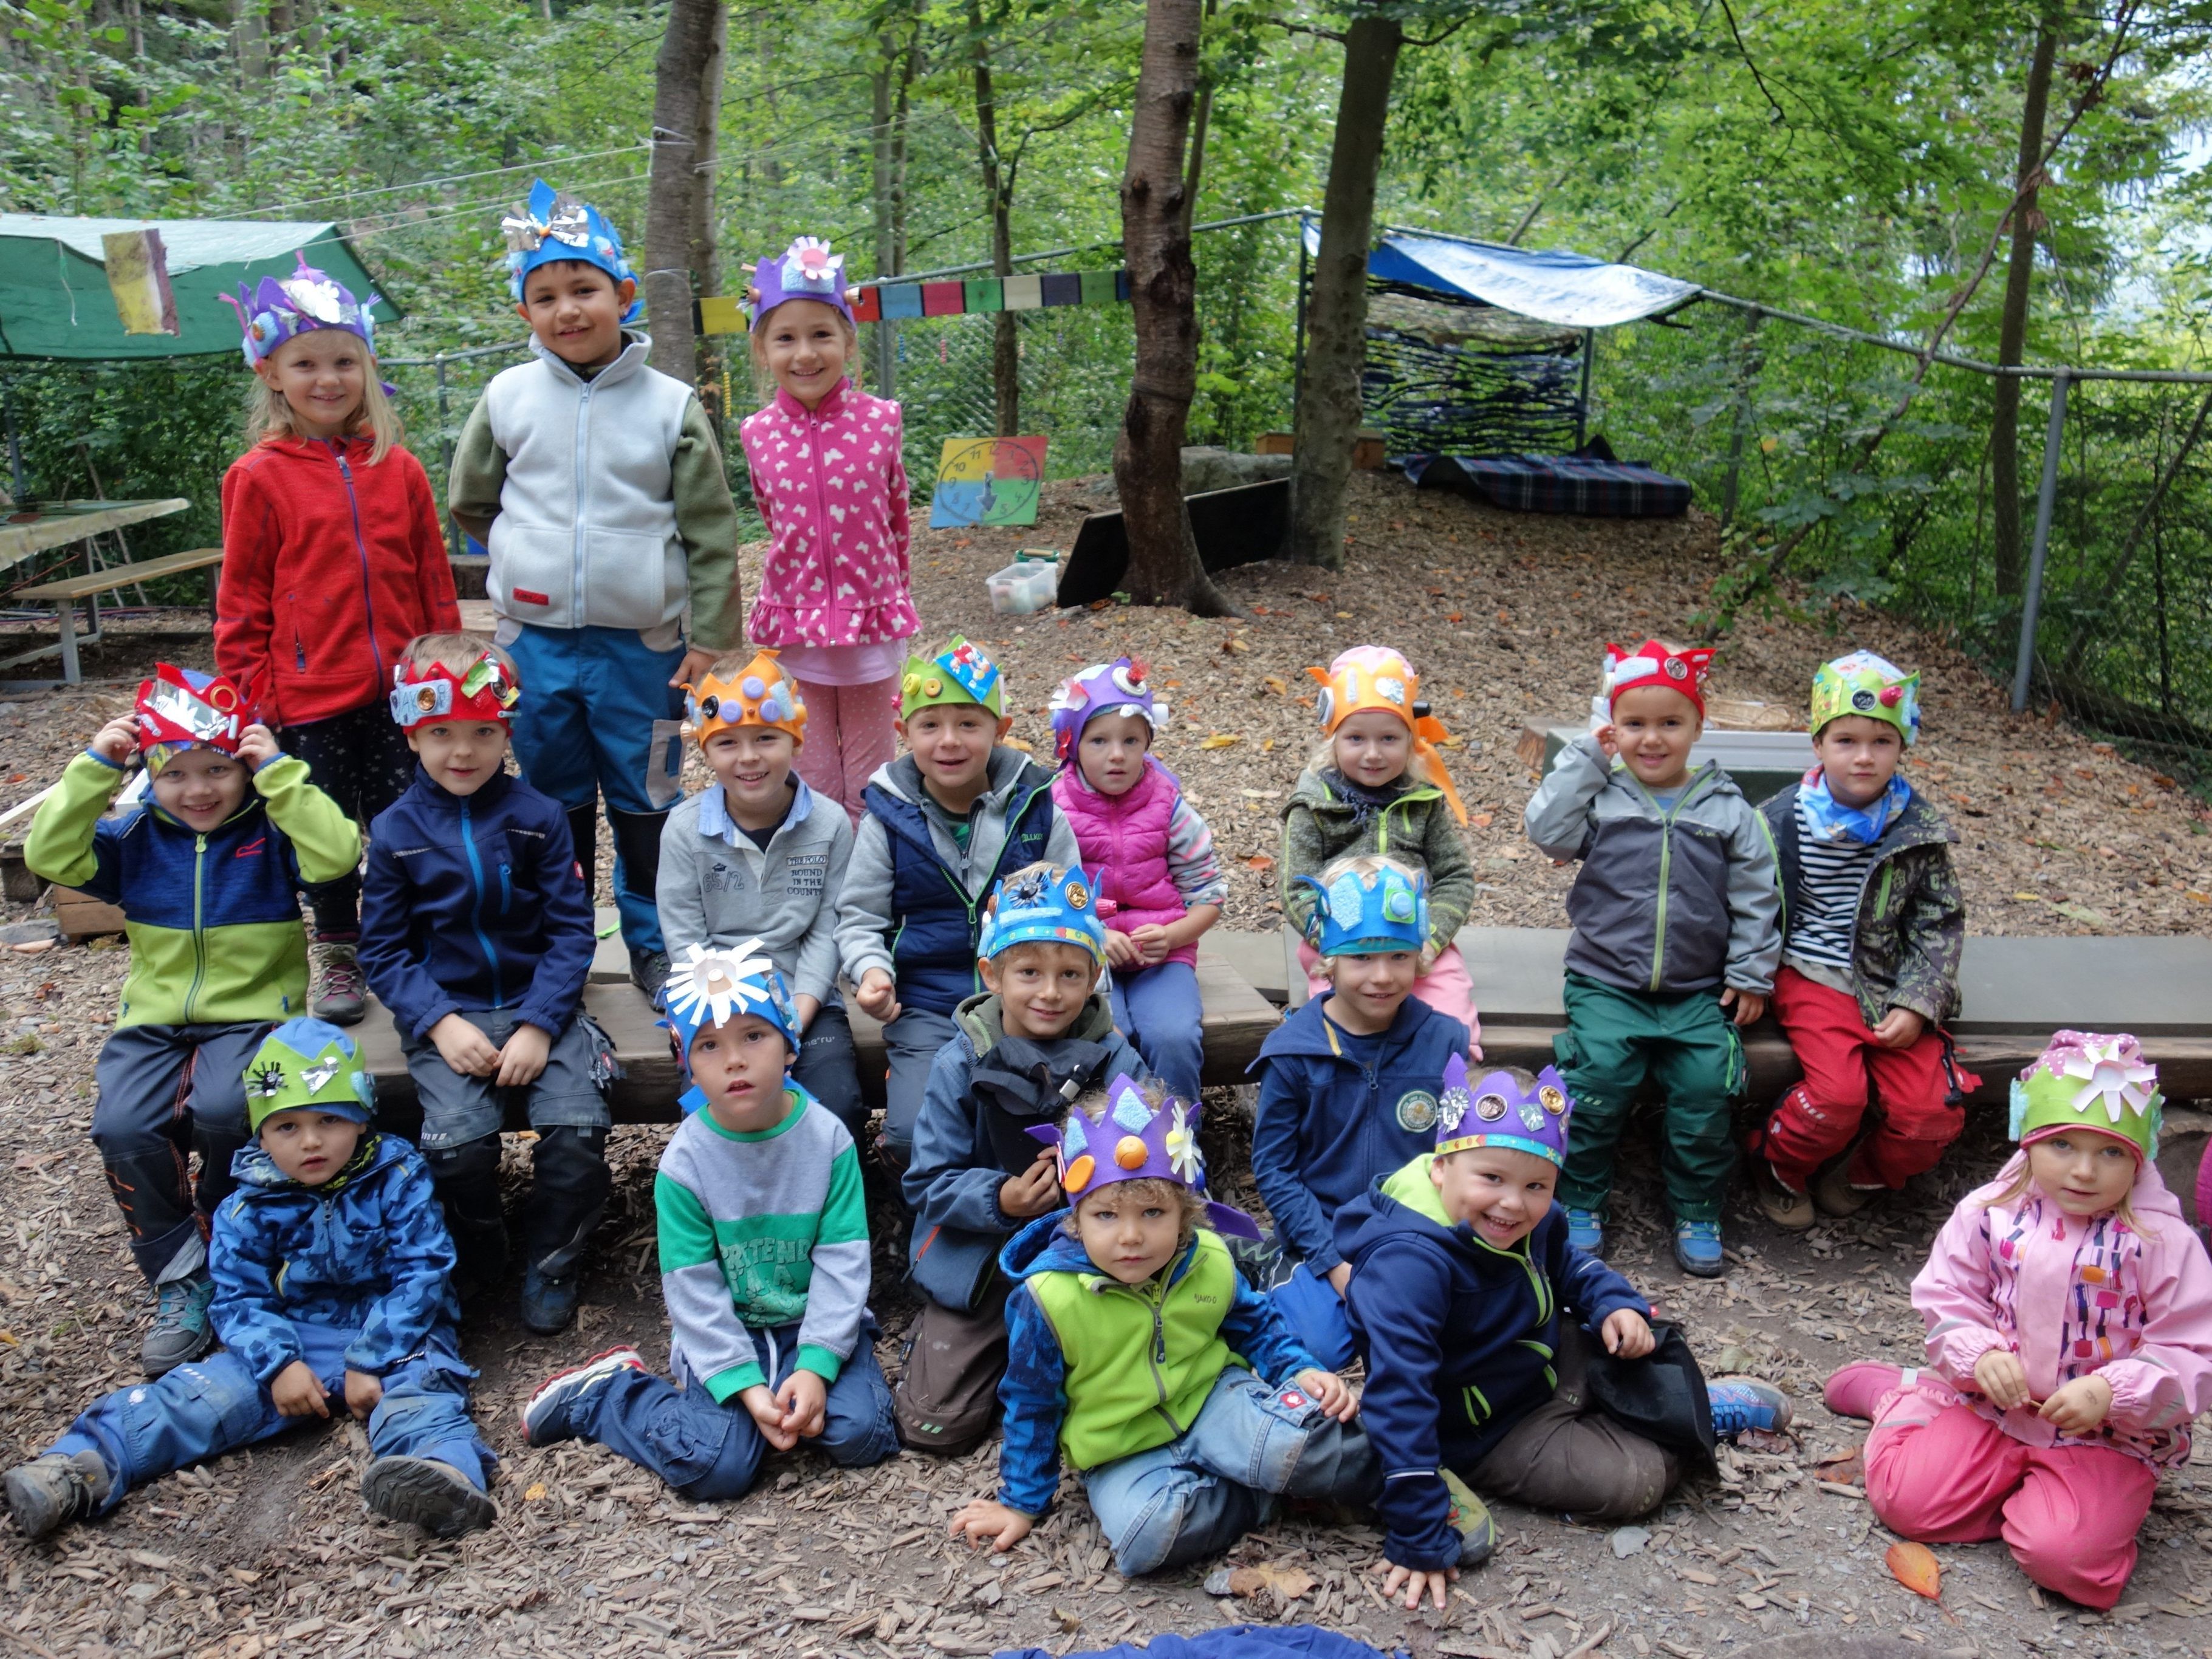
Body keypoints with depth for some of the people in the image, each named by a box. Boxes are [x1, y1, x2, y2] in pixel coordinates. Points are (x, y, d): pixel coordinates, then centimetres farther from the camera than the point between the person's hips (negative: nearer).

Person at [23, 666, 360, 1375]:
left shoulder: (272, 829, -2)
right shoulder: (134, 837, 9)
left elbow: (337, 855, -22)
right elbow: (51, 857, -4)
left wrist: (279, 772, -21)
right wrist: (94, 768, -9)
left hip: (253, 1012, -3)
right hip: (154, 1018, 3)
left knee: (223, 1110, -32)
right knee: (122, 1127, -24)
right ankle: (180, 1278, -5)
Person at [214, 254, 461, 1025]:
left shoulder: (398, 469, 2)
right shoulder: (258, 477, -4)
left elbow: (435, 581, 7)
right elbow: (241, 600, 0)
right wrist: (249, 695, -2)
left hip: (400, 693, 2)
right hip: (310, 697, -1)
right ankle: (337, 954, 29)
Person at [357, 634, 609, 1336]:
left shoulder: (538, 818, 0)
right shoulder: (395, 832, 1)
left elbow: (571, 930, -2)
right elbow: (383, 949, 3)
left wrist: (538, 1024, -14)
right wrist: (440, 1022, -12)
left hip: (540, 1006, 0)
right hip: (449, 1016, 0)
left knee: (577, 1130, -21)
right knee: (457, 1140, -24)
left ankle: (550, 1264, 5)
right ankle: (477, 1259, 7)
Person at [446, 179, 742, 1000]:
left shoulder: (671, 405, -4)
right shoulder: (508, 398, 2)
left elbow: (710, 530, -2)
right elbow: (468, 500, 15)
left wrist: (709, 635, -5)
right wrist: (538, 554, 10)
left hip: (642, 641, -2)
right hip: (536, 638, 2)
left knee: (645, 801, 7)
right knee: (553, 801, 13)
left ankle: (655, 946, 22)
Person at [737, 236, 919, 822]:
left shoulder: (880, 420, -7)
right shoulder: (758, 434, -3)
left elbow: (897, 519, 6)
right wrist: (805, 573, 13)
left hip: (871, 619, -1)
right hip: (794, 620, 1)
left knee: (869, 776, 11)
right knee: (812, 775, 11)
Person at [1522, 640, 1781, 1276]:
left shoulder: (1728, 811, 6)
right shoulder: (1600, 799, 3)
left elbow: (1755, 899, 9)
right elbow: (1548, 831, -14)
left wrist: (1751, 974, 3)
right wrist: (1583, 760, -9)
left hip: (1697, 990, 1)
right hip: (1606, 980, -1)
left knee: (1707, 1084, -15)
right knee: (1599, 1072, -20)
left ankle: (1697, 1213, 6)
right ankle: (1580, 1201, 0)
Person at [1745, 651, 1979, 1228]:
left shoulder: (1920, 829, 2)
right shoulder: (1784, 821, -3)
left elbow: (1940, 924, 4)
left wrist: (1917, 1003, -7)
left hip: (1889, 987, 3)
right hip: (1813, 979, -3)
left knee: (1934, 1112, -12)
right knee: (1838, 1094, -26)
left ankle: (1860, 1176, 19)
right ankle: (1777, 1168, 6)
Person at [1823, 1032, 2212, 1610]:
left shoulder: (2163, 1243, -11)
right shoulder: (1989, 1214, -4)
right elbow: (1948, 1302, 3)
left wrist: (2111, 1393, -26)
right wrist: (1980, 1356, -18)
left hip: (2109, 1436, -2)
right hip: (1993, 1408, 2)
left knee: (2067, 1555, -26)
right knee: (1905, 1497, -11)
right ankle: (1898, 1394, 20)